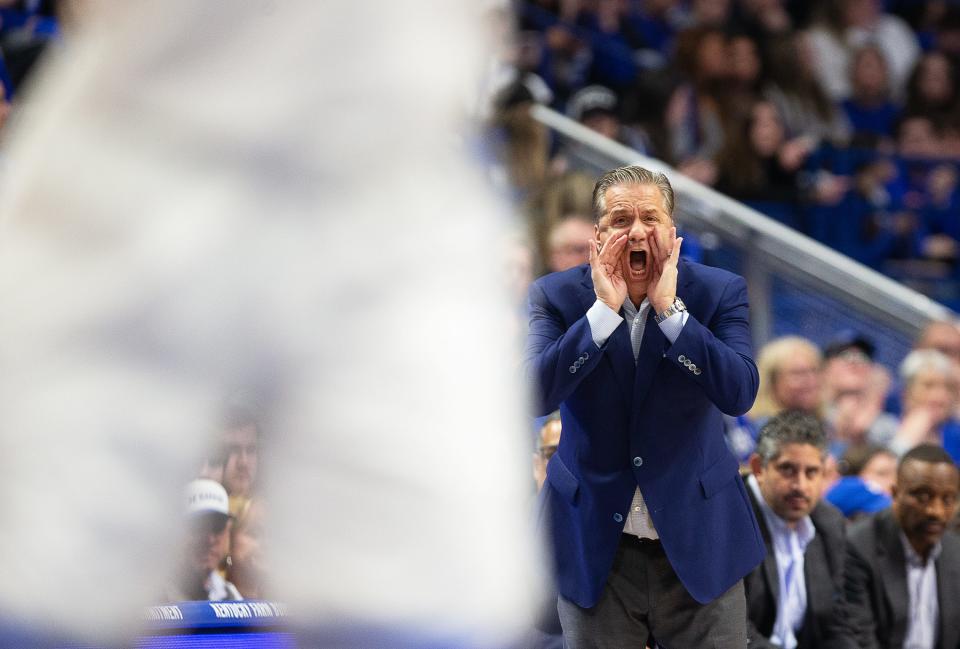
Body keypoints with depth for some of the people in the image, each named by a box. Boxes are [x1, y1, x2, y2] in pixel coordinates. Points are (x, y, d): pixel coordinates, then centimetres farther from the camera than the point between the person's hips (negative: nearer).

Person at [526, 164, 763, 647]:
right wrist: (604, 310, -22)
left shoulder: (718, 293, -3)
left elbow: (740, 394, -17)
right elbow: (535, 395, -17)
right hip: (595, 547, 0)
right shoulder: (556, 296, -2)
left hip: (697, 542, 0)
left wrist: (669, 309, -21)